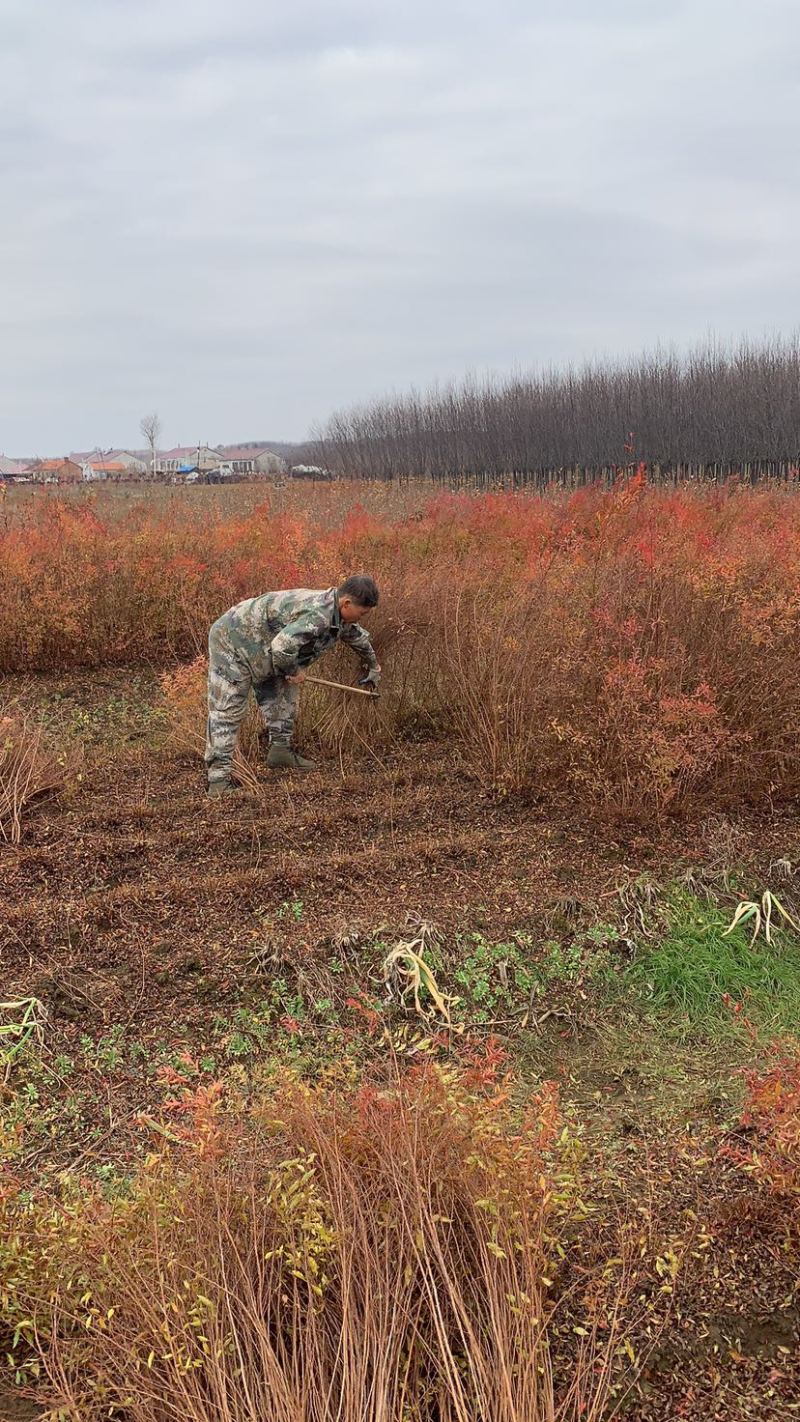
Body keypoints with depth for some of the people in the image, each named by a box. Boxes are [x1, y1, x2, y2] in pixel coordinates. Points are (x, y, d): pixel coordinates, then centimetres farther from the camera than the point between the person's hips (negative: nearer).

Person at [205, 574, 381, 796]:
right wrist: (293, 671, -19)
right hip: (233, 642, -10)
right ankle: (219, 779, -10)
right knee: (227, 711, -10)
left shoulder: (339, 613, 3)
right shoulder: (317, 615, -30)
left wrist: (373, 666, 40)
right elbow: (282, 646, -39)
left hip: (256, 642, 10)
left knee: (285, 688, 10)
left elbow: (357, 636, 25)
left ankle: (281, 750, 16)